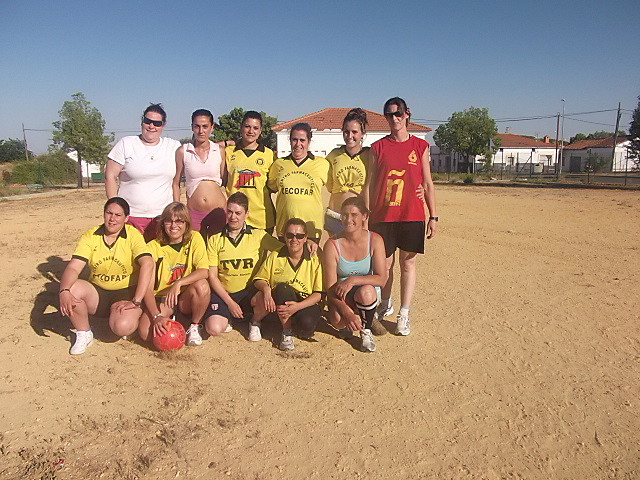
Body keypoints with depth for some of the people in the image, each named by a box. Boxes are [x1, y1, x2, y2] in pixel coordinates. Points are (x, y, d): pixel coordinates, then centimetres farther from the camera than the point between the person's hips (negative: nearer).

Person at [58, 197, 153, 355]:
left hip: (126, 293, -3)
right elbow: (73, 267, -11)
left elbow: (147, 265, -24)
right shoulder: (90, 236, -2)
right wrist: (64, 292, -33)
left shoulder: (133, 235, -11)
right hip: (97, 292, 4)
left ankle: (136, 316, 8)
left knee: (122, 327, -31)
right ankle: (84, 334, -3)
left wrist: (136, 302, -30)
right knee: (72, 289, -27)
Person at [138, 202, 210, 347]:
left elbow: (204, 271, -19)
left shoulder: (195, 239, -7)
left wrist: (179, 283, -34)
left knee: (202, 285, -32)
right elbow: (148, 288, -14)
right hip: (160, 298, 0)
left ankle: (194, 327, -7)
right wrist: (157, 316, -28)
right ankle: (168, 320, 11)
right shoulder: (153, 247, -9)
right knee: (145, 332, -25)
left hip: (186, 298, 0)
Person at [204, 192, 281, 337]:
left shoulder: (259, 235, -2)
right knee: (214, 328, -25)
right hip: (223, 293, 0)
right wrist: (230, 302, -8)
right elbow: (212, 276, -1)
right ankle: (225, 318, 14)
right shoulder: (215, 239, 0)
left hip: (250, 292, 0)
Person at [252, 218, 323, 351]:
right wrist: (266, 288, -19)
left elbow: (318, 294, -10)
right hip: (280, 302, 2)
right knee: (283, 288, -33)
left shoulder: (314, 260, -8)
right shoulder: (274, 257, 0)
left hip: (305, 303, -2)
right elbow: (259, 280, 6)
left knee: (307, 326, -35)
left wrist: (298, 306, -26)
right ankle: (287, 332, -11)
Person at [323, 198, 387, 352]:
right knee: (337, 320, -30)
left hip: (369, 292, 0)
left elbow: (381, 278, -17)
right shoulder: (332, 245, -15)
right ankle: (365, 318, 8)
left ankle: (366, 330, -6)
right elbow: (330, 288, -17)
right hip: (341, 295, 0)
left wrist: (353, 280, -31)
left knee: (366, 291, -36)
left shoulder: (375, 240, -13)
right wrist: (347, 312, -30)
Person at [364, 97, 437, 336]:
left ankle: (404, 315, 14)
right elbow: (370, 184, 5)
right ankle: (385, 305, 31)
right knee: (385, 263, 8)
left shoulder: (420, 146, 5)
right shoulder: (378, 147, 4)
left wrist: (433, 217, 2)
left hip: (412, 216, 0)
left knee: (408, 263, 4)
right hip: (383, 216, 0)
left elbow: (427, 184, 6)